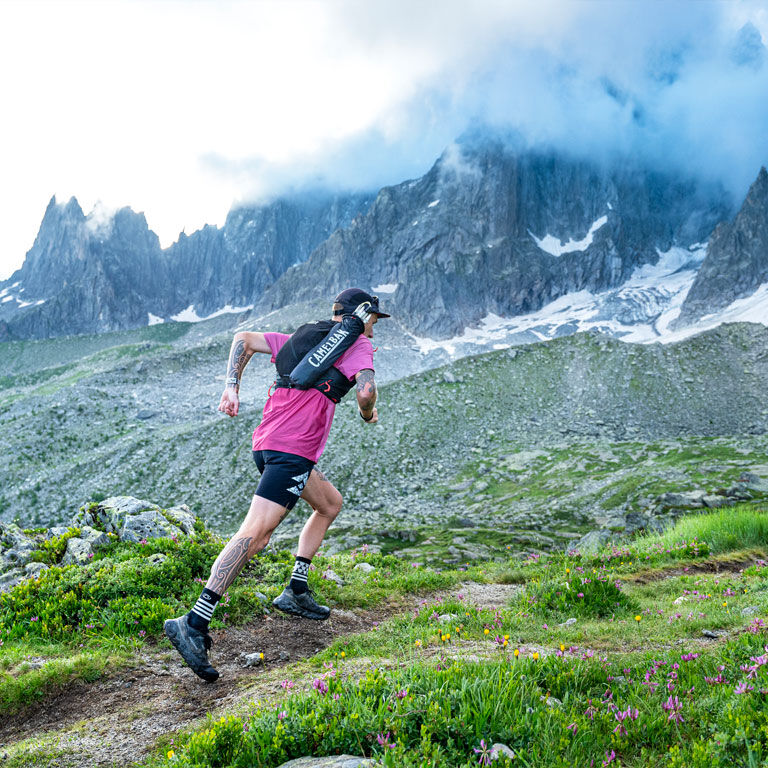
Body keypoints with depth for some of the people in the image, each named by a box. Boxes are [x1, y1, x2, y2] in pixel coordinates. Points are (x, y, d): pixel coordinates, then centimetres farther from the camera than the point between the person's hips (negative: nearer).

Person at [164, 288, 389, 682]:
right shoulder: (357, 344, 5)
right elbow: (366, 389, -13)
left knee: (330, 504, 24)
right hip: (293, 448, -9)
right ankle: (194, 623, -21)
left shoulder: (302, 337, 25)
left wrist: (231, 387, 10)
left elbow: (244, 338, 20)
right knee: (254, 535, -15)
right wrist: (368, 415, 9)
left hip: (266, 442, 9)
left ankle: (296, 592, 24)